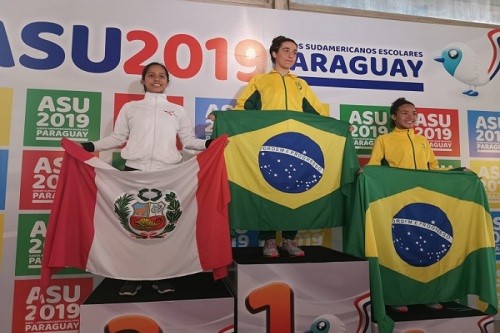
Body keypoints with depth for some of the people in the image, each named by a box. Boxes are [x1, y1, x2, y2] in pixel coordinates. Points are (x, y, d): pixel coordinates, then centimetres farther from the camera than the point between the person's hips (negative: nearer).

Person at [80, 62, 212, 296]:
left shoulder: (178, 111, 13)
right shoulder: (130, 108, 13)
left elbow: (189, 141, 9)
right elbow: (117, 138, 11)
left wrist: (209, 144, -6)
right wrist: (89, 147, 2)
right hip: (134, 172, 0)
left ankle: (162, 276, 14)